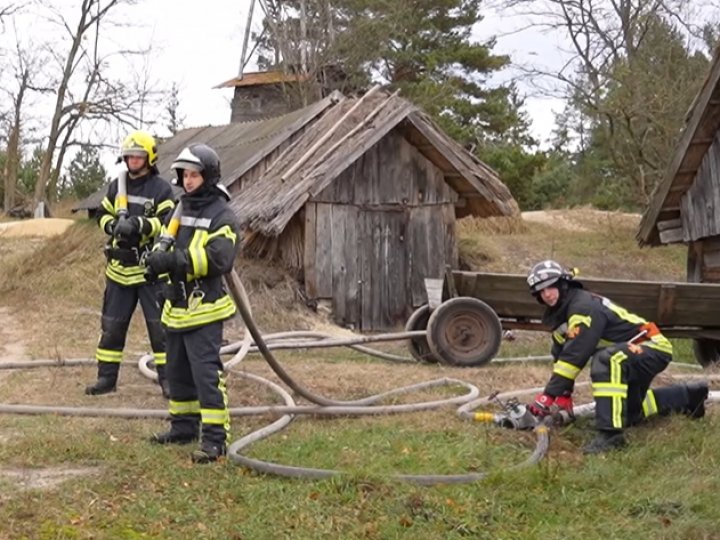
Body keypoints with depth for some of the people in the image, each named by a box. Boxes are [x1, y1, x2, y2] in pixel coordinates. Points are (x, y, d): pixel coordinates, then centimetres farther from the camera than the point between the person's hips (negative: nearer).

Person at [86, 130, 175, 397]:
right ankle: (106, 377, 18)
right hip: (120, 266, 5)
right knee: (112, 324, 10)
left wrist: (140, 225, -29)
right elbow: (103, 213, 15)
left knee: (160, 325, -1)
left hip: (151, 268, -5)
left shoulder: (161, 188, -7)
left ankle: (167, 378, 7)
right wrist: (112, 225, -8)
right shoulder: (116, 186, 10)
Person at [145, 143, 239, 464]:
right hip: (177, 307, 9)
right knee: (177, 372, 17)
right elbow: (167, 242, 21)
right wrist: (156, 258, -3)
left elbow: (218, 257, -23)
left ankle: (215, 439, -8)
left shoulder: (221, 216, -10)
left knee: (206, 374, -11)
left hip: (204, 309, -9)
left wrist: (175, 260, -28)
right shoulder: (181, 209, 15)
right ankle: (184, 427, 30)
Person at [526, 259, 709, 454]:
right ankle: (688, 396, 43)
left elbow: (574, 355, -31)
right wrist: (564, 395, -4)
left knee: (606, 359, -39)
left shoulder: (584, 306, -26)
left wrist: (549, 395, -31)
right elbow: (561, 356, 5)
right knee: (629, 413, 25)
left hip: (653, 347, -11)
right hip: (630, 357, 11)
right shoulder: (559, 315, 3)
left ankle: (610, 433, -38)